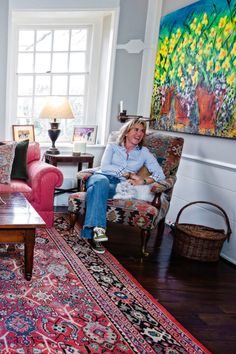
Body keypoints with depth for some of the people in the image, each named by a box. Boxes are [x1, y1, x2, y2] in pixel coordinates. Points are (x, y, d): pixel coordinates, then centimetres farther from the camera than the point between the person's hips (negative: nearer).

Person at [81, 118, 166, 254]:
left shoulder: (144, 152, 20)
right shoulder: (112, 146, 19)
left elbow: (160, 174, 6)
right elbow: (105, 167, 0)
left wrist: (145, 181, -14)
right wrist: (127, 173, -9)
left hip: (118, 185, 0)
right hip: (101, 177, 1)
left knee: (97, 190, -36)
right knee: (102, 182, -39)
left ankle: (93, 234, -44)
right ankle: (98, 228, -48)